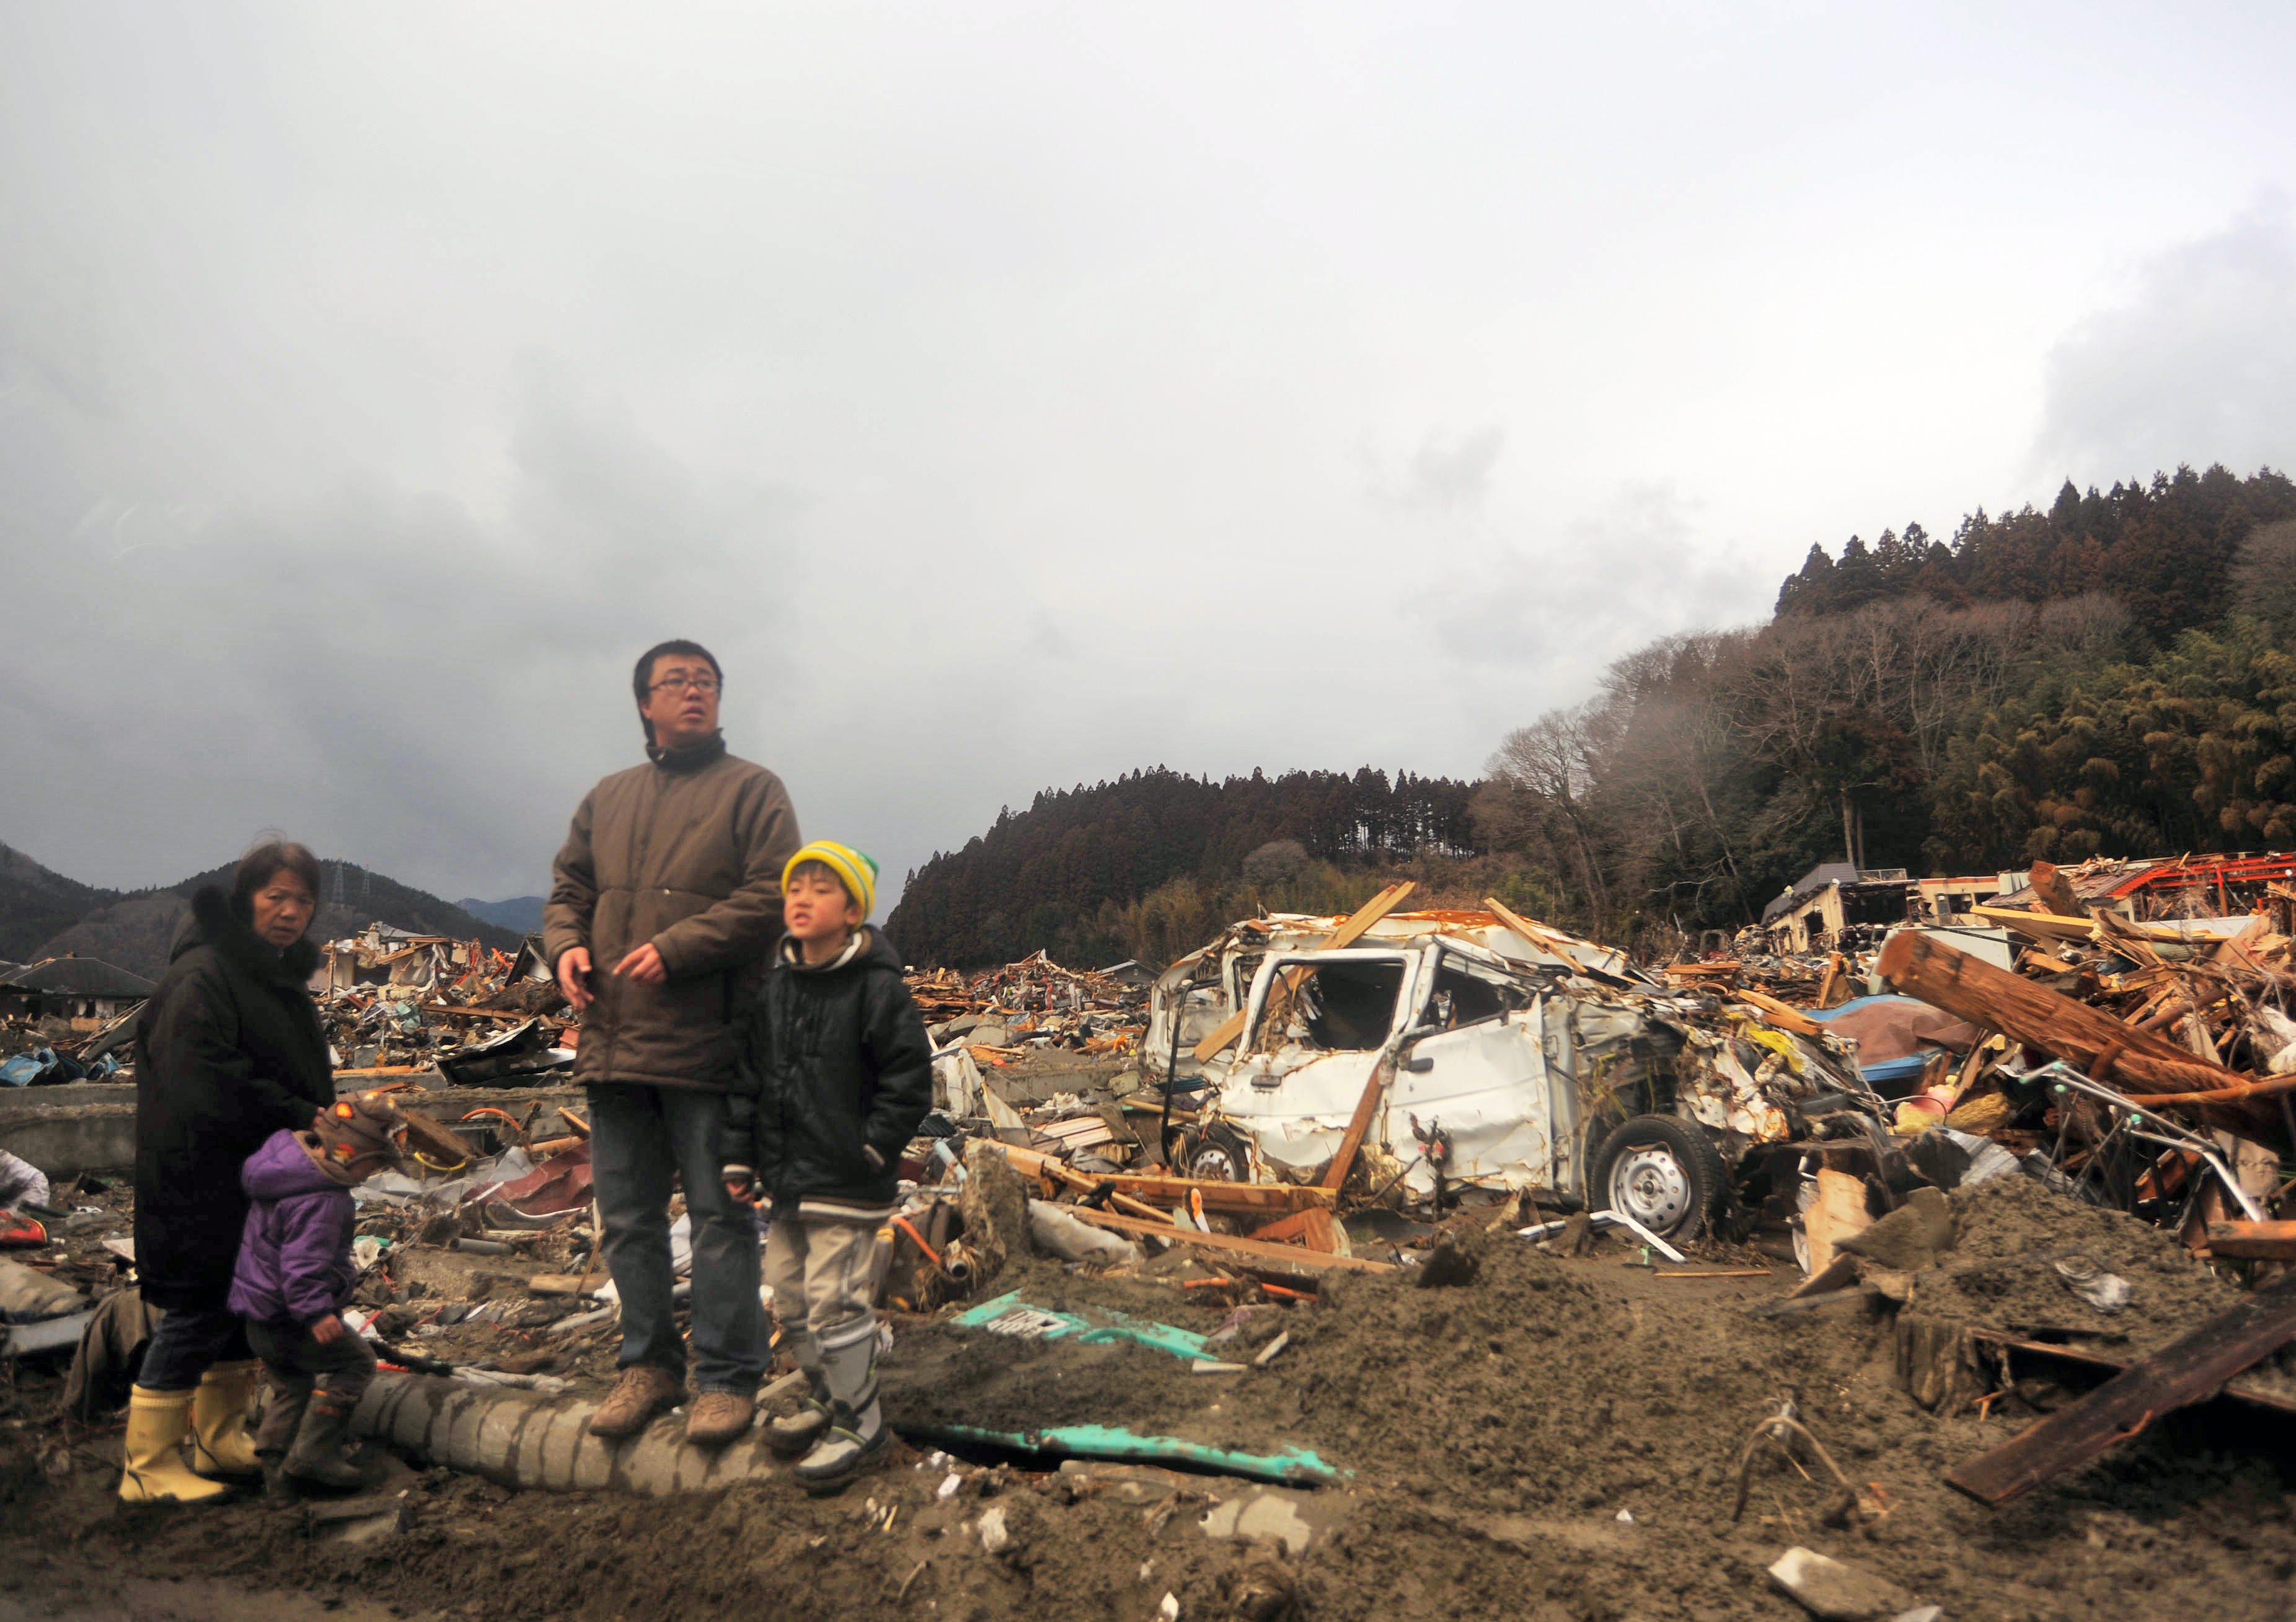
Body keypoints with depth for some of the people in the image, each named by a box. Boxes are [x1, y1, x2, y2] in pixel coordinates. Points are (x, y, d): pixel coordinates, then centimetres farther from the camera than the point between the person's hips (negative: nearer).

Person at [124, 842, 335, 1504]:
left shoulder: (281, 976, 13)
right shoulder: (202, 975, -17)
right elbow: (204, 1082, -24)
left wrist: (323, 1120, 3)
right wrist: (298, 1120, -20)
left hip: (258, 1180, 9)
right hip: (201, 1182, -9)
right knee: (197, 1314, -2)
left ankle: (221, 1442, 30)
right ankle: (149, 1467, 13)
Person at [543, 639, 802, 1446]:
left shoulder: (752, 790, -1)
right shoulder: (608, 798, 17)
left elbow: (771, 898, -11)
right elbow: (568, 888, 19)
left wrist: (675, 948, -18)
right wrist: (566, 943, -2)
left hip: (708, 1043, -5)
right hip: (614, 1040, 6)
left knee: (721, 1216, 2)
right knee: (628, 1218, 14)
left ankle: (728, 1378, 15)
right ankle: (651, 1364, 30)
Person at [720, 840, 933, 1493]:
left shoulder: (879, 987, -14)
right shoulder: (774, 985, 5)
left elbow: (909, 1078, -11)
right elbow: (750, 1075, 10)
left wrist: (872, 1149, -13)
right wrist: (739, 1156, 6)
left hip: (847, 1184, -7)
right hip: (786, 1180, 7)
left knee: (836, 1300, -3)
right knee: (790, 1294, 18)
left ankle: (859, 1423, 14)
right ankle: (823, 1400, 36)